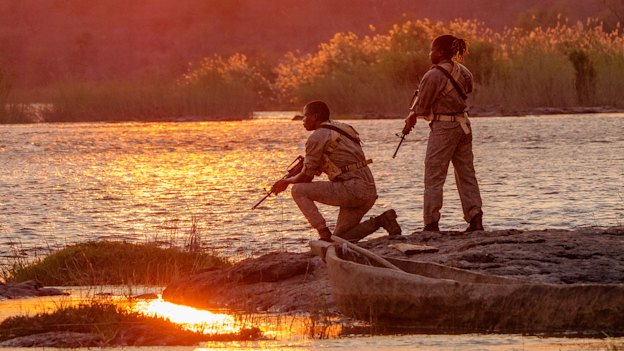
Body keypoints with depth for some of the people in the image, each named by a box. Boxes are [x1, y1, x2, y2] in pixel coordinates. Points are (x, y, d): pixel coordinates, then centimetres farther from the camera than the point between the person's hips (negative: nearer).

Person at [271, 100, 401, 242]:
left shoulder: (318, 137, -6)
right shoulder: (339, 128, 22)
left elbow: (306, 176, -4)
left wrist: (287, 181, 14)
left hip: (352, 188, -9)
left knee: (298, 191, -4)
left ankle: (324, 234, -11)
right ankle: (381, 220, 4)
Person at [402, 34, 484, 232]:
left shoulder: (433, 76, -16)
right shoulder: (461, 71, 5)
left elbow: (421, 108, -11)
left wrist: (411, 119, 12)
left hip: (443, 127, -7)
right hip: (463, 125, 7)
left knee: (434, 177, -1)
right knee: (466, 174, 11)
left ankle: (431, 224, -3)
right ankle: (475, 219, 6)